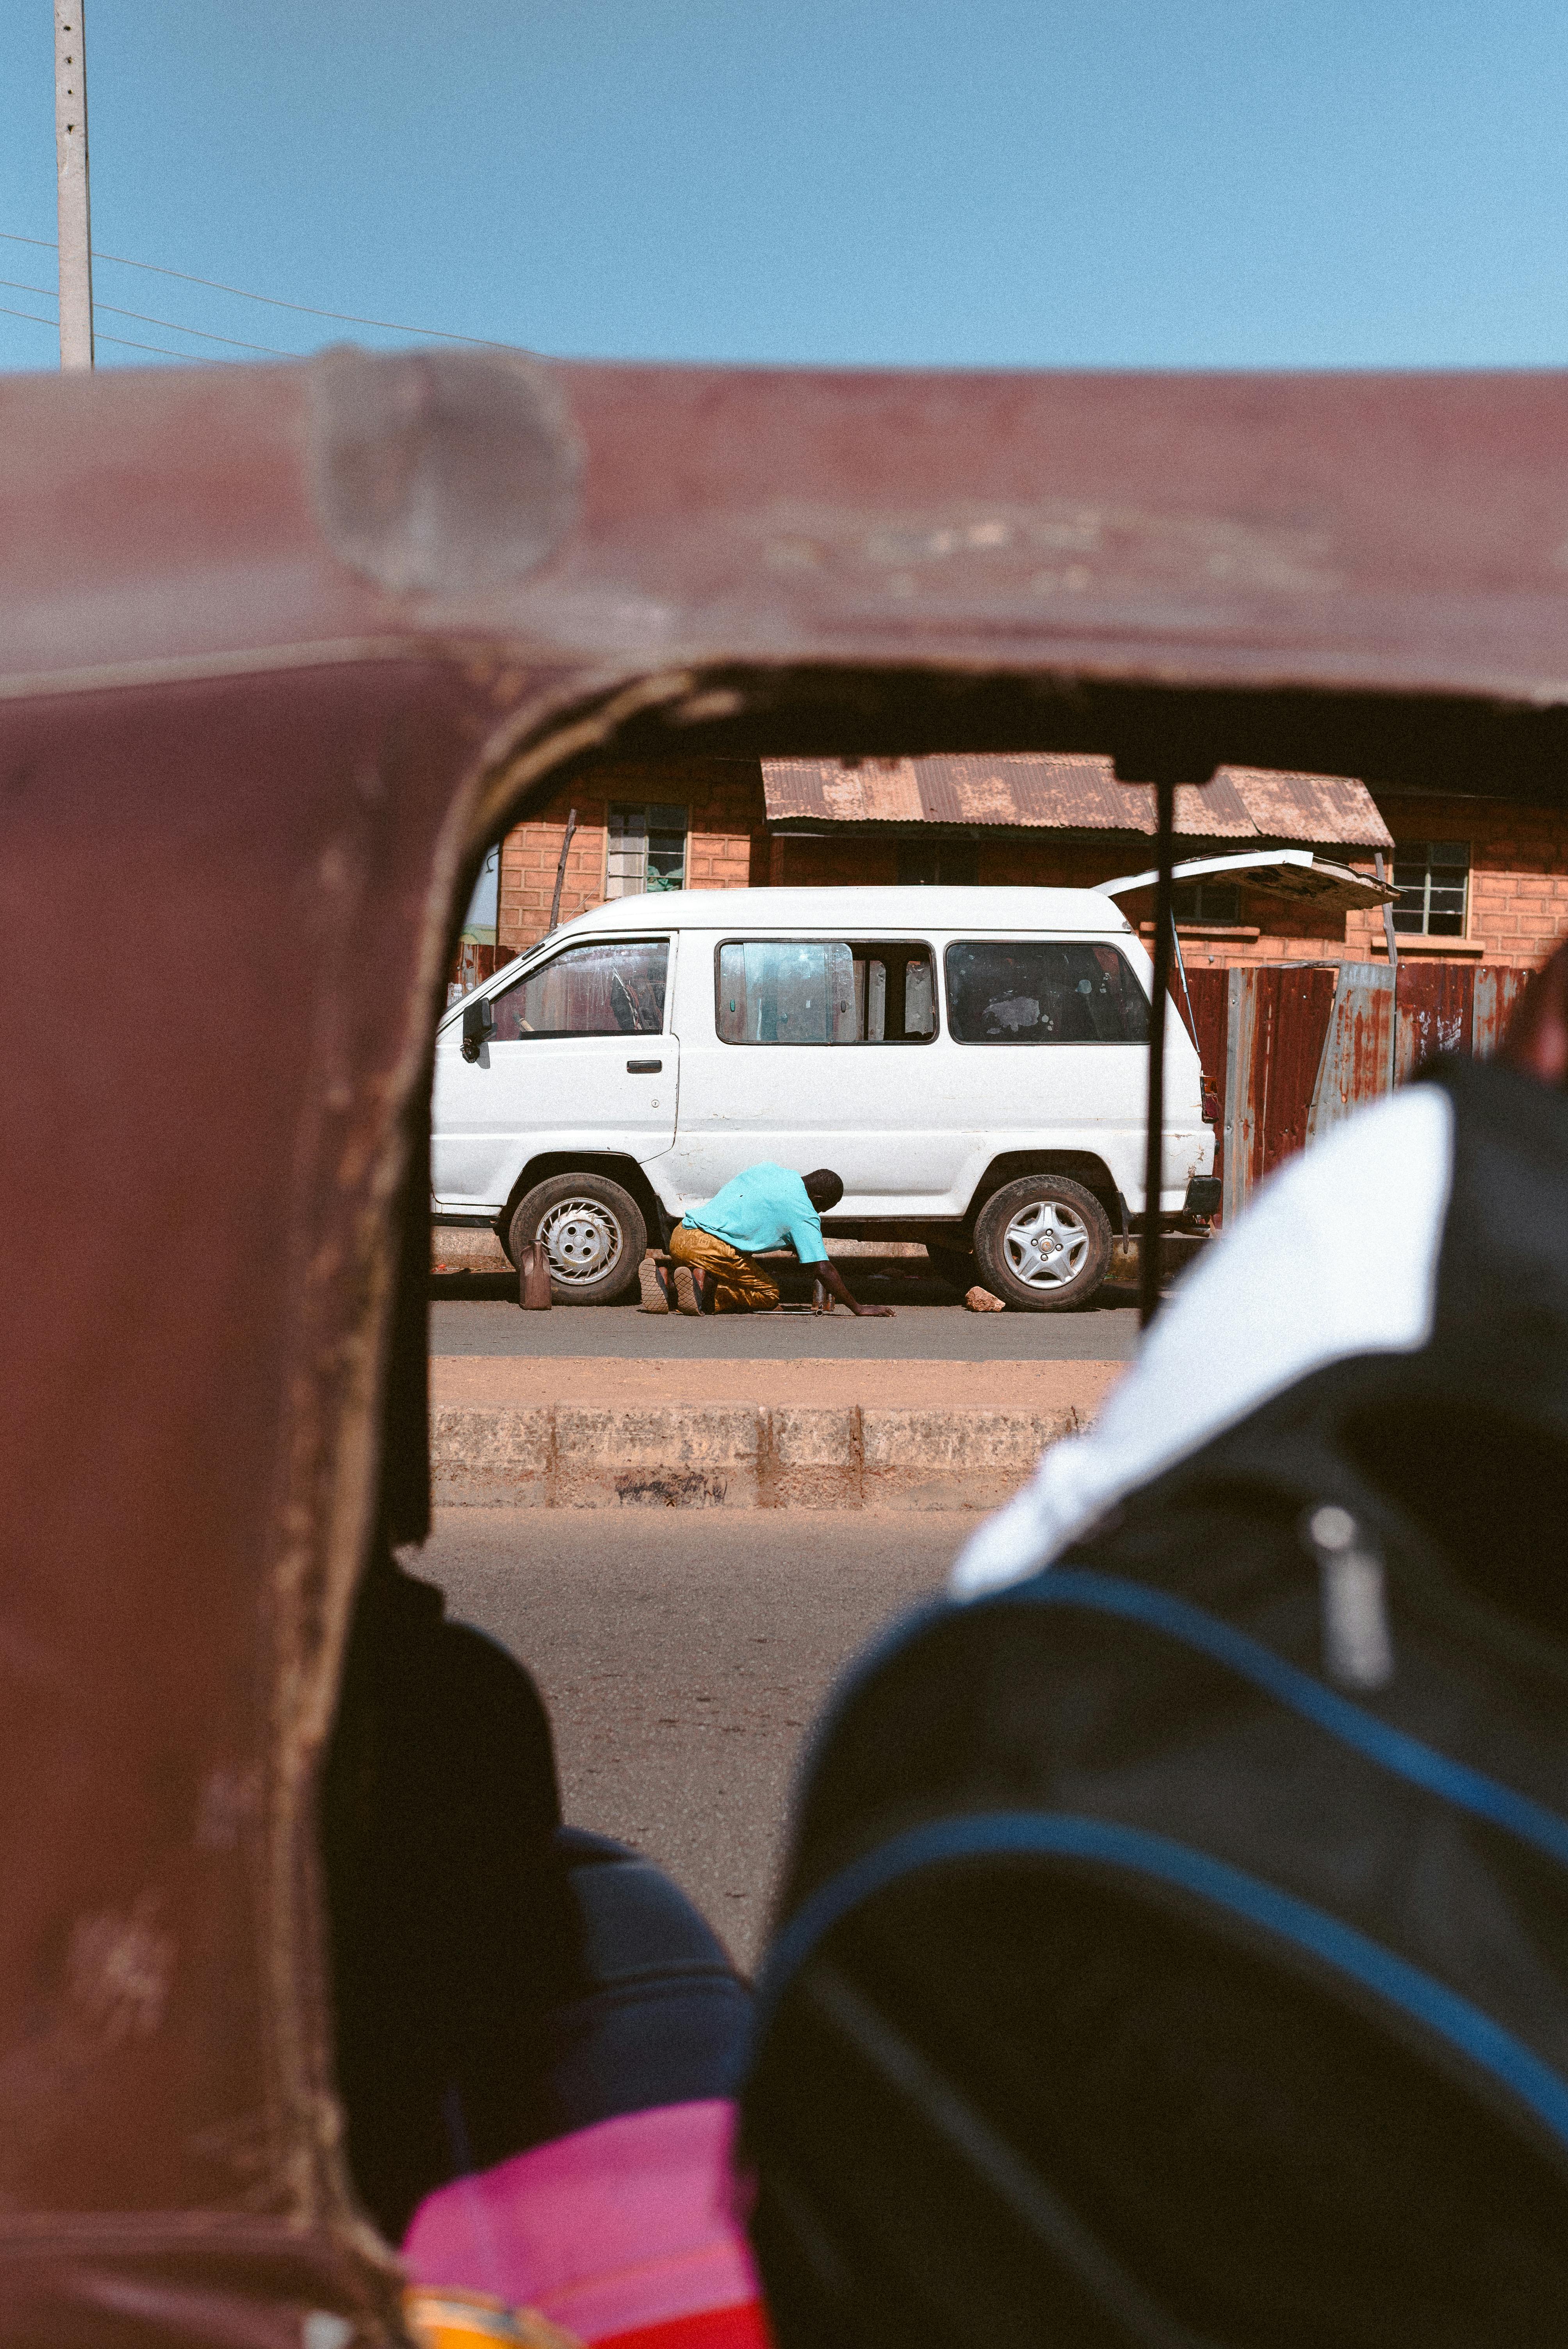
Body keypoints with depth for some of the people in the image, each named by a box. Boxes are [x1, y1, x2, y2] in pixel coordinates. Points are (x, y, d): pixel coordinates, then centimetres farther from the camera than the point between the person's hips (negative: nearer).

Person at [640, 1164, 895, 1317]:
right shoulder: (805, 1214, -3)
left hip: (681, 1234, 8)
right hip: (712, 1248, -7)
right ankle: (706, 1288, -14)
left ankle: (666, 1282, 2)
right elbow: (823, 1269, -6)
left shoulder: (769, 1169, 18)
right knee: (768, 1294, 9)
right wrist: (858, 1309, 3)